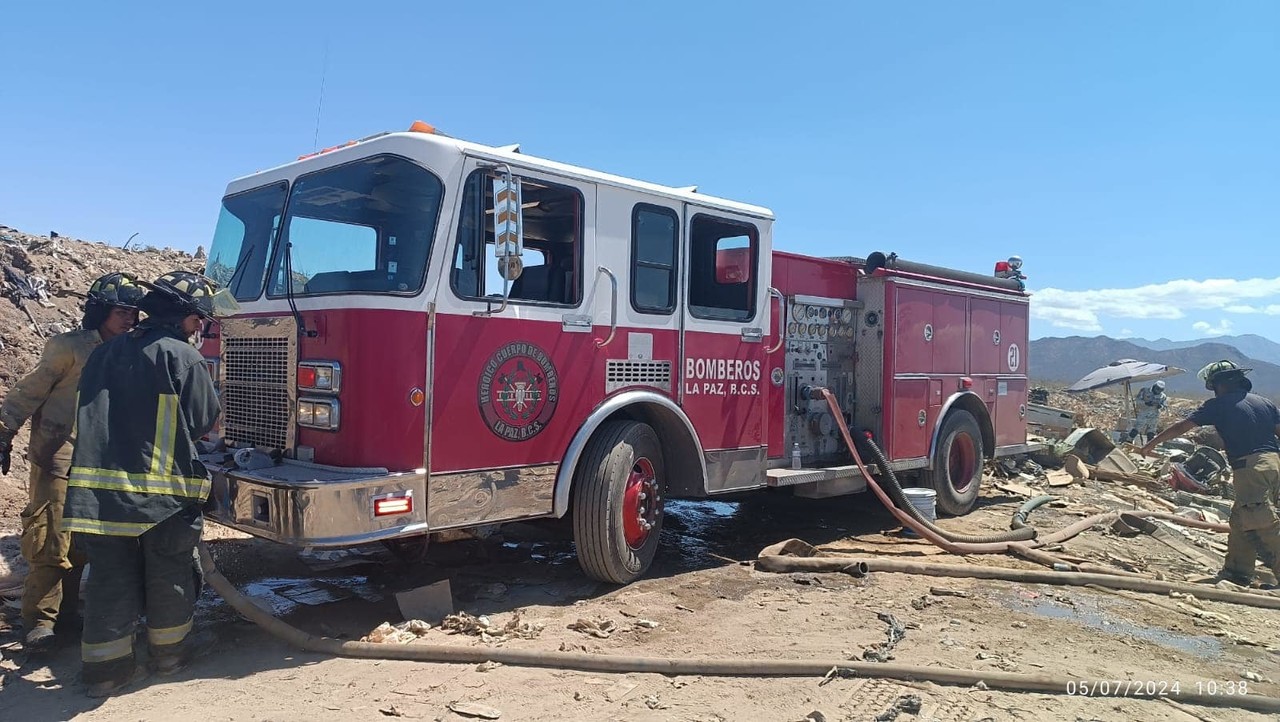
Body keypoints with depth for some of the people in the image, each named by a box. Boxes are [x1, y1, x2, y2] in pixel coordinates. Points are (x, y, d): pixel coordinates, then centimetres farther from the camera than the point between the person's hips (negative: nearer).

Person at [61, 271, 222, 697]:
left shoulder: (105, 354, 13)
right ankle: (171, 650, 26)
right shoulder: (183, 357, -9)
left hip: (96, 489, 6)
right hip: (162, 489, -5)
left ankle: (106, 666, 16)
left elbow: (95, 417, 21)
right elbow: (204, 422, -3)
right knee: (169, 573, 12)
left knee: (110, 575, 12)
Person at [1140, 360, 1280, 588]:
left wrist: (1151, 444, 13)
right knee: (1240, 520, 16)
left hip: (1250, 469, -7)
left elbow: (1181, 427, 3)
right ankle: (1237, 571, 22)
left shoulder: (1219, 405, 0)